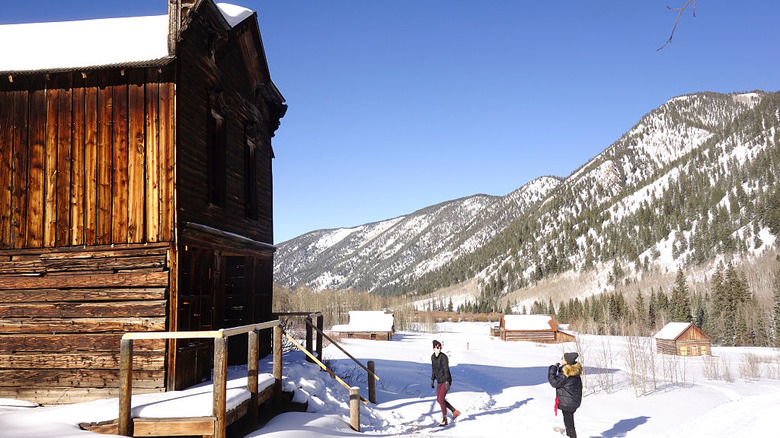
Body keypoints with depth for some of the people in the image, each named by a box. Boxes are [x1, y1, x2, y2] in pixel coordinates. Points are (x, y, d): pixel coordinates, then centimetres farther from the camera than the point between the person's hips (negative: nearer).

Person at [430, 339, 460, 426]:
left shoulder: (443, 357, -17)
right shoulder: (433, 357, 5)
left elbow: (446, 369, -22)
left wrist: (447, 382, -27)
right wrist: (432, 380, 18)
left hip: (445, 381, -8)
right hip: (439, 381, 8)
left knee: (441, 399, -11)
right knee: (439, 399, 12)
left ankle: (445, 420, 2)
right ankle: (455, 411, 27)